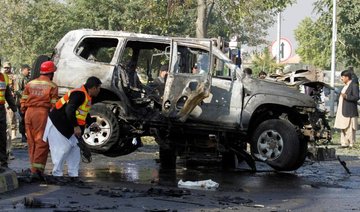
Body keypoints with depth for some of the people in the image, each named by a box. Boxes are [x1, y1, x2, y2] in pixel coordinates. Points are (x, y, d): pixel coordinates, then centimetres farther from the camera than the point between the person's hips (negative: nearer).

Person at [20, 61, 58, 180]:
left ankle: (33, 168, 18)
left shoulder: (30, 84, 13)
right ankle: (37, 169, -14)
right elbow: (54, 105, -5)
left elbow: (23, 101, 11)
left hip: (29, 112, 5)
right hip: (43, 113, -5)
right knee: (42, 142, -4)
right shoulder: (52, 86, -1)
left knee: (31, 142, 13)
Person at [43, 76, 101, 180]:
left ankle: (73, 174, 13)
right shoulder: (79, 94, -24)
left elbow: (83, 113, 23)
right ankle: (57, 174, 3)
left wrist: (91, 123, 13)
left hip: (68, 127, 10)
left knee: (75, 147, 8)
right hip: (57, 124, -10)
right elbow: (70, 110, -34)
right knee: (63, 148, -9)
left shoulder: (87, 97, 9)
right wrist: (76, 126, -30)